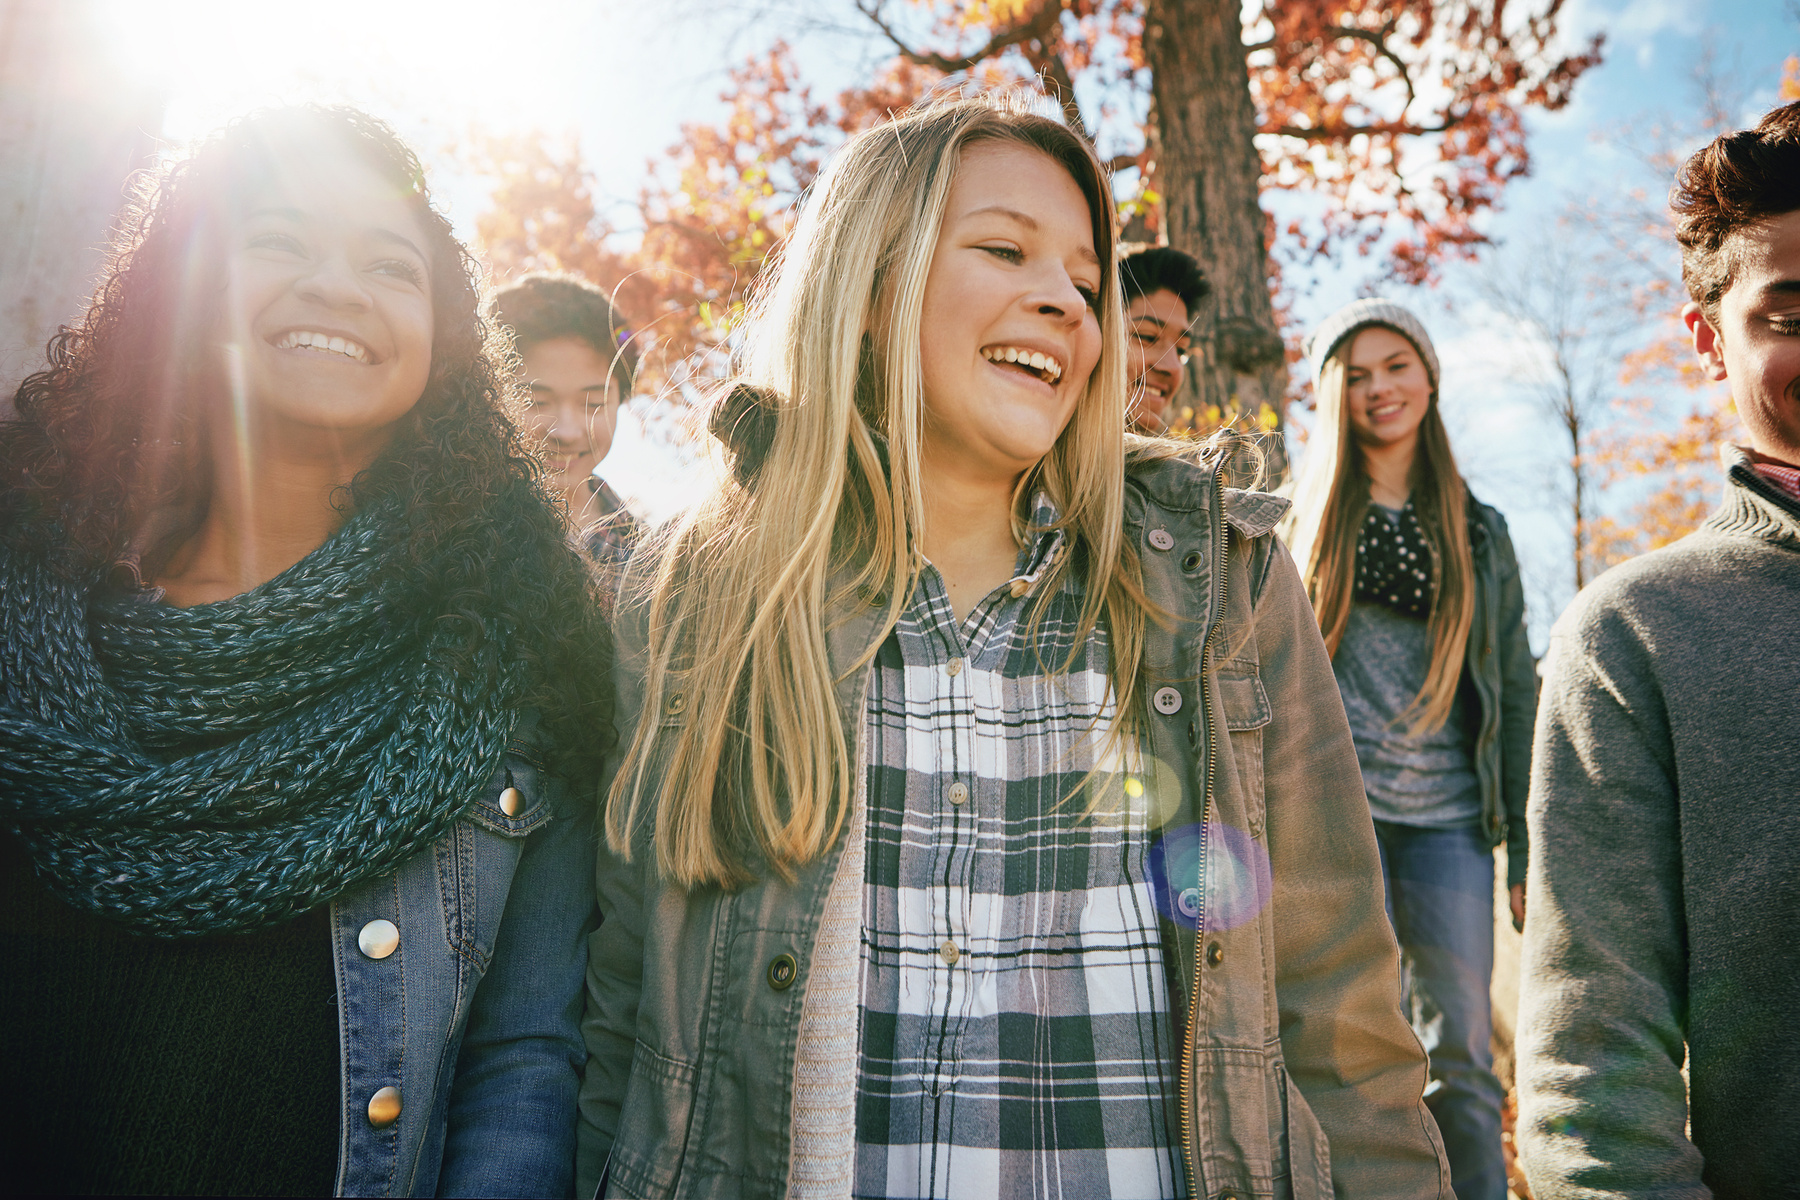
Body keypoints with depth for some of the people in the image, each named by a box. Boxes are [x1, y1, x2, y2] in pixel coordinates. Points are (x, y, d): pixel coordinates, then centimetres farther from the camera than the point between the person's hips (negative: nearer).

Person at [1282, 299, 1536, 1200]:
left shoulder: (1478, 532, 11)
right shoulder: (1301, 517, 6)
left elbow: (1516, 691, 10)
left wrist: (1527, 847, 5)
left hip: (1449, 817, 2)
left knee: (1462, 1052, 5)